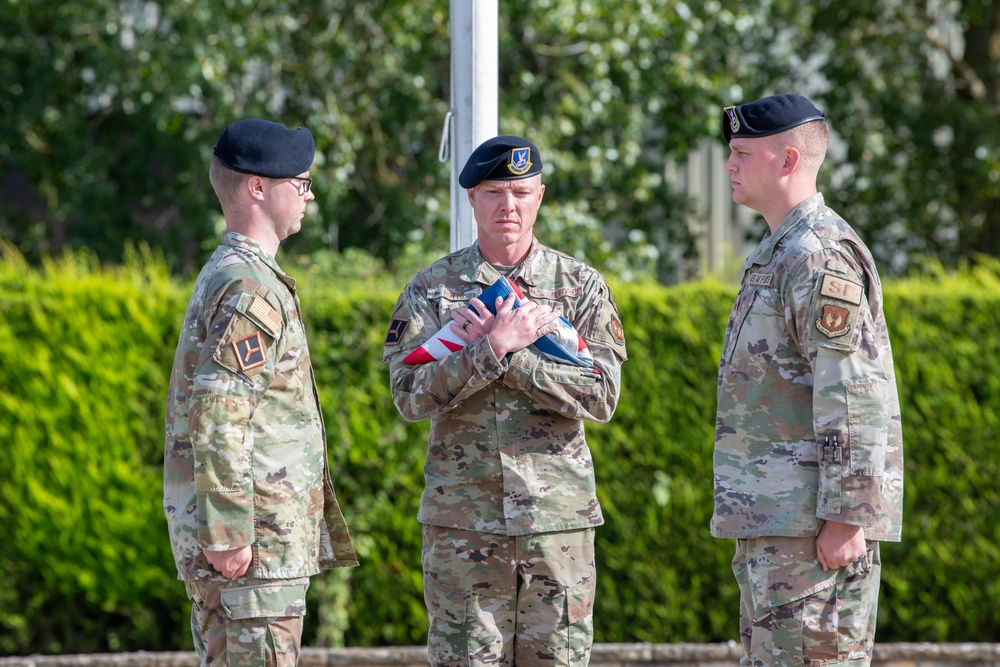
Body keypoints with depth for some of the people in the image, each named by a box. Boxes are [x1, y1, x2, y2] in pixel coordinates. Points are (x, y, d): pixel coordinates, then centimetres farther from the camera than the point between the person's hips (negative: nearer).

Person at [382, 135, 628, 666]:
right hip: (462, 519, 0)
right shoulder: (432, 288, 4)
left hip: (558, 515, 0)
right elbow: (410, 395, -9)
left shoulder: (582, 286, 5)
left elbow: (602, 396, -6)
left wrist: (511, 354, -14)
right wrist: (495, 347, -19)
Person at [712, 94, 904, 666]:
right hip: (773, 518, 11)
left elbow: (854, 398, -20)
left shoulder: (822, 255, -14)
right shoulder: (781, 253, 20)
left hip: (815, 522, -11)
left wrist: (845, 519, -23)